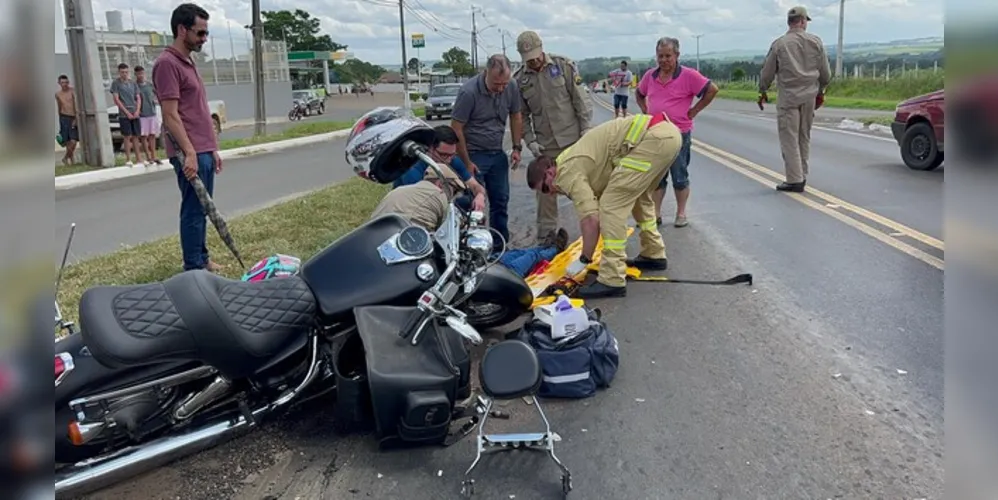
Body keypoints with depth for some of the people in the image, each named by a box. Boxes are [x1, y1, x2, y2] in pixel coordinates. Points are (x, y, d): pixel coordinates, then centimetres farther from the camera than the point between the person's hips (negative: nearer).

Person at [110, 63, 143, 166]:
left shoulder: (133, 83, 13)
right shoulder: (115, 83, 1)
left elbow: (138, 98, 12)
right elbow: (116, 99, -5)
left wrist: (137, 111, -3)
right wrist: (127, 112, -10)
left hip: (135, 114, 4)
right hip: (124, 114, -4)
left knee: (135, 136, 5)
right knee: (127, 136, -6)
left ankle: (138, 159, 7)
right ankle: (128, 160, -3)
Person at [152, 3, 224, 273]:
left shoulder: (188, 63, 17)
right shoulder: (167, 63, -12)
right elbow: (170, 115, -18)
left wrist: (212, 149, 19)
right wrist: (189, 152, -23)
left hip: (204, 152, 9)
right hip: (190, 154, -9)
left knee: (202, 209, 15)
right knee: (193, 211, -4)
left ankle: (202, 260, 24)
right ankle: (194, 269, 4)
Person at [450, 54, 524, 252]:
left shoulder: (512, 88, -6)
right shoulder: (469, 92, -22)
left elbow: (515, 116, 10)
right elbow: (456, 129, -17)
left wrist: (517, 147, 4)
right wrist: (466, 163, -14)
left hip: (497, 153, 6)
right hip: (473, 154, -5)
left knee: (501, 201, 9)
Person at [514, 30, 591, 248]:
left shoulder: (563, 66, -3)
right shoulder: (520, 80, 1)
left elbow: (578, 99, -2)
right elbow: (521, 115, 7)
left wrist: (585, 128, -5)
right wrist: (530, 141, -3)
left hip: (573, 137, -2)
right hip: (545, 144, 2)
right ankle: (546, 233, 17)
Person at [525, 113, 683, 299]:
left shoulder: (568, 172, -4)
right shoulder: (572, 162, 25)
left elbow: (591, 219, -10)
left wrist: (584, 260, 1)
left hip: (654, 138, -11)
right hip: (668, 132, 11)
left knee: (611, 204, -8)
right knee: (638, 196, 29)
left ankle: (612, 280, -8)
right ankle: (654, 254, 36)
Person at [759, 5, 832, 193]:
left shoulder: (779, 44, -4)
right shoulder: (816, 42, 3)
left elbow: (767, 72, 2)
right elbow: (825, 73, 7)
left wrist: (762, 92, 18)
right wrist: (820, 91, 23)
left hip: (788, 97, -3)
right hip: (810, 96, 4)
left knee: (789, 139, -1)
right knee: (804, 137, 13)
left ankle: (795, 180, -4)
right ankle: (802, 176, 20)